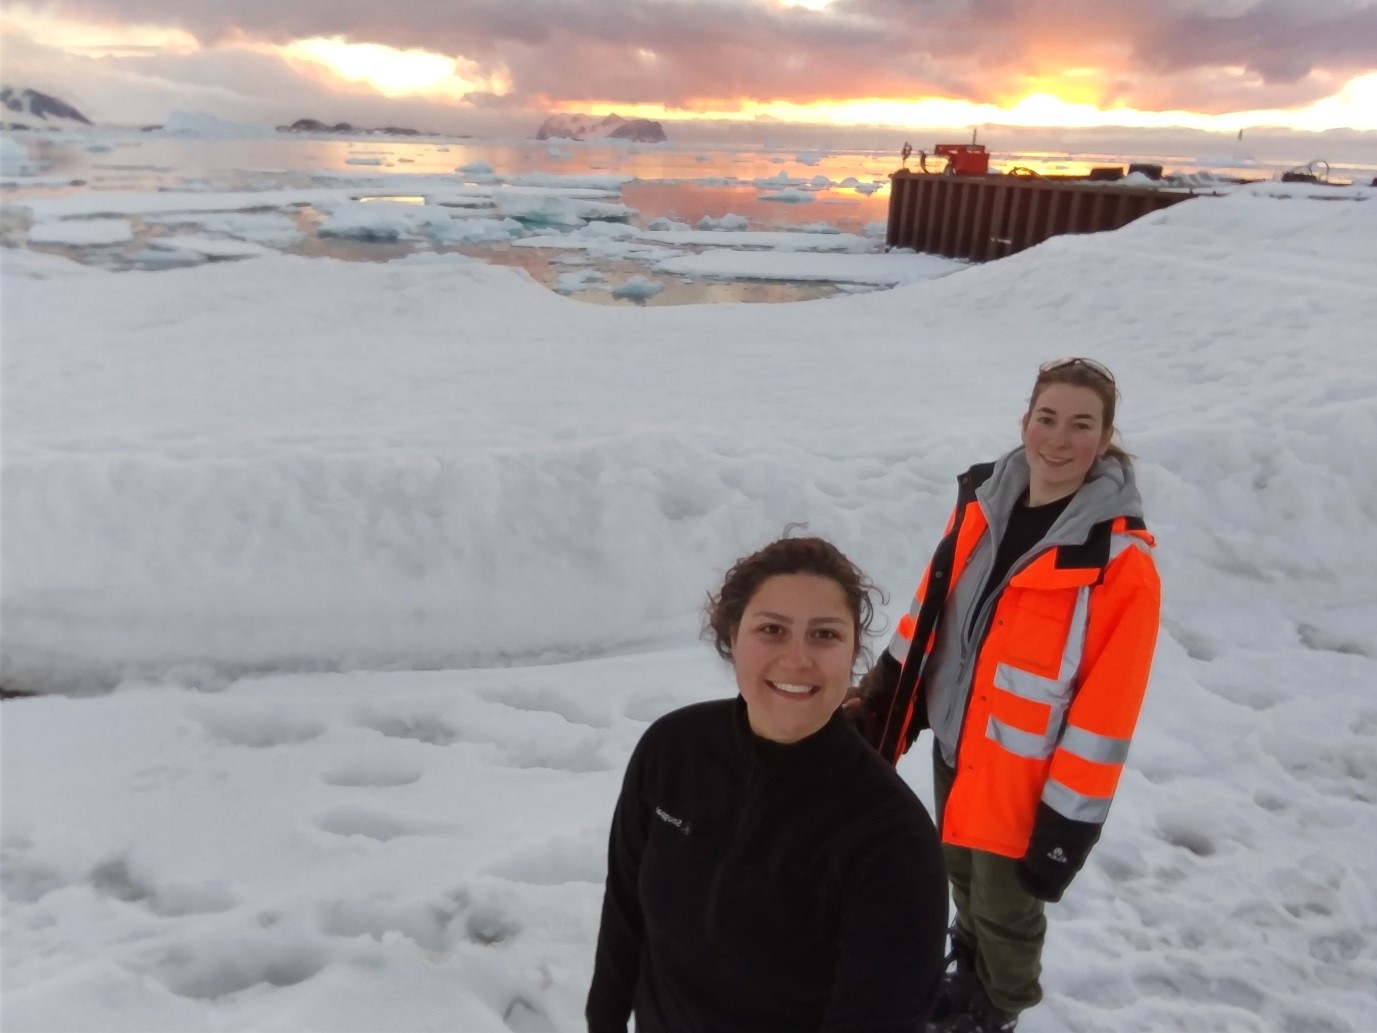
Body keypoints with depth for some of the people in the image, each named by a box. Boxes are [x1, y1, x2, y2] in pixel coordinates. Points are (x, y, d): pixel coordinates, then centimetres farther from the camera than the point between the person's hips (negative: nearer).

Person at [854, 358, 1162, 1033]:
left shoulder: (1122, 560, -23)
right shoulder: (981, 504, -5)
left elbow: (1106, 708, -20)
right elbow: (928, 612, 6)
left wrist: (1067, 824, -16)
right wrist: (876, 699, 9)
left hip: (1025, 776, -5)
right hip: (955, 749, 6)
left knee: (1006, 911, 19)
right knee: (964, 880, 28)